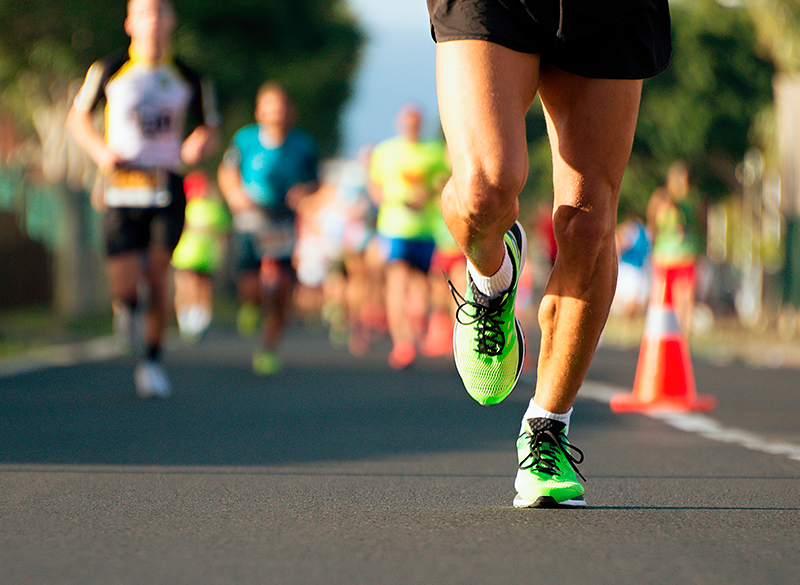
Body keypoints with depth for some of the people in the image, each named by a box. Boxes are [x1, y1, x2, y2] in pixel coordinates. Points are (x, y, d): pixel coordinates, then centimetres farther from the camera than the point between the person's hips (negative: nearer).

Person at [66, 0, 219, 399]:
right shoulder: (108, 71, 2)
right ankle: (127, 305, 30)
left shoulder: (189, 79, 5)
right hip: (121, 189, -1)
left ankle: (152, 362, 5)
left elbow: (210, 130, 16)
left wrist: (198, 146, -8)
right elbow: (77, 117, 14)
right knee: (126, 287, -9)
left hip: (167, 190, 1)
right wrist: (100, 151, -4)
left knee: (158, 275, -11)